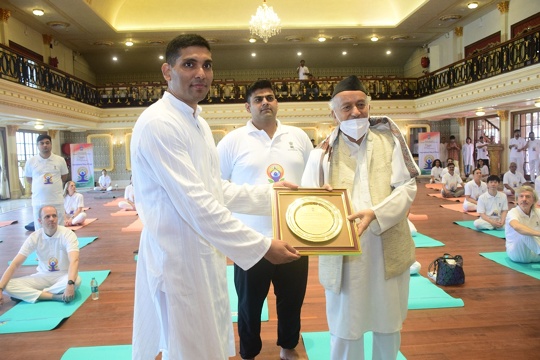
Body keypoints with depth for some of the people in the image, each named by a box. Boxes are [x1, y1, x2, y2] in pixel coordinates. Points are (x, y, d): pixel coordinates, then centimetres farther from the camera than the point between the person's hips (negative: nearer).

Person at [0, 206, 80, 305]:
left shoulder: (67, 234, -19)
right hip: (43, 276, 3)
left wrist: (70, 284, -50)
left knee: (76, 281, -38)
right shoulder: (34, 237, -8)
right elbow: (15, 264, -9)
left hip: (64, 276, -3)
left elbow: (74, 260, -34)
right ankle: (55, 296, -27)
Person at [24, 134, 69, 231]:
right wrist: (40, 184, 6)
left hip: (57, 201, 0)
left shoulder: (60, 160, 0)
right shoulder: (31, 161, 0)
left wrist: (53, 183, 5)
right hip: (38, 202, 0)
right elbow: (28, 179, 13)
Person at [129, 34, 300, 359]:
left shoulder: (199, 123, 11)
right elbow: (197, 205, -25)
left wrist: (269, 193, 8)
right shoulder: (158, 123, -20)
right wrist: (261, 247, -20)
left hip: (205, 256, 9)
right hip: (179, 260, -9)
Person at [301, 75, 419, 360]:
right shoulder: (323, 153, 1)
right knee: (345, 326, 12)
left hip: (388, 248, 2)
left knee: (389, 323, 19)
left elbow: (408, 186, -4)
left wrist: (376, 214, -20)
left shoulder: (390, 140, 4)